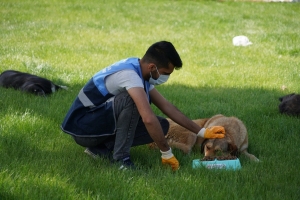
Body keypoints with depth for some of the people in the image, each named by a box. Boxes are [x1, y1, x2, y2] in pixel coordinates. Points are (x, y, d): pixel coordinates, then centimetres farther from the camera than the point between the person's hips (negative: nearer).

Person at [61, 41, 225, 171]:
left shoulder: (141, 72, 3)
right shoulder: (129, 74, -27)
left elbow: (167, 107, 11)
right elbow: (148, 119, -36)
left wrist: (202, 132, 8)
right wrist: (167, 153, -26)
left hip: (98, 123, 9)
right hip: (82, 126, -9)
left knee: (162, 125, 1)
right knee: (130, 99, -31)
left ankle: (101, 148, 3)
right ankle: (121, 158, -19)